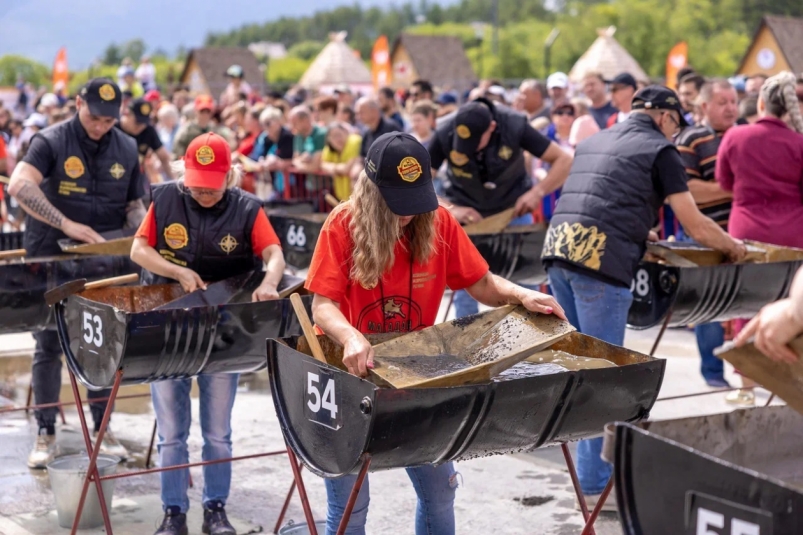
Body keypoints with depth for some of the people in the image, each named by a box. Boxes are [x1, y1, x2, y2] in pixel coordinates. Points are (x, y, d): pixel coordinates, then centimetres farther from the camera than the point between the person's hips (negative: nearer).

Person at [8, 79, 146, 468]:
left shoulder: (126, 150, 5)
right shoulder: (51, 141, -9)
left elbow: (134, 205, 12)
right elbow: (19, 185, -25)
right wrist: (67, 225, -31)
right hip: (50, 261, -3)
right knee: (48, 348, 3)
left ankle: (102, 428, 20)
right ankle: (45, 434, 11)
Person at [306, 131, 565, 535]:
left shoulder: (438, 223, -7)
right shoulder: (343, 225, -17)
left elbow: (482, 284, -3)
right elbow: (322, 305, -23)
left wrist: (523, 296, -22)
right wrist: (351, 338, -43)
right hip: (349, 372, -3)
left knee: (439, 489, 9)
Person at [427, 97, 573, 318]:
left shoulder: (515, 125, -25)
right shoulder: (445, 133, -23)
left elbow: (564, 160, -18)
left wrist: (537, 192, -32)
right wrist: (450, 209, -32)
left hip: (513, 209, 0)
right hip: (465, 213, 0)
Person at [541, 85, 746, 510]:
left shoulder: (593, 142, 24)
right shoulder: (658, 149, 4)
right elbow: (696, 227, 3)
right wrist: (732, 246, 20)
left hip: (558, 248, 7)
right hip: (600, 258, -7)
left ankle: (590, 461, 28)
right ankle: (596, 483, 3)